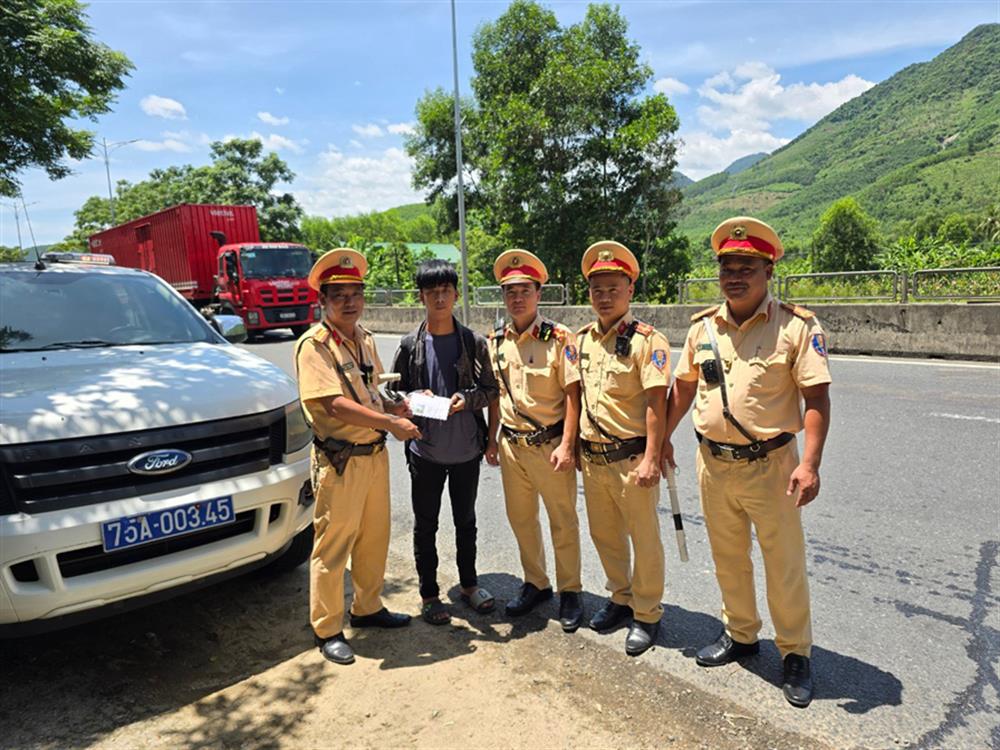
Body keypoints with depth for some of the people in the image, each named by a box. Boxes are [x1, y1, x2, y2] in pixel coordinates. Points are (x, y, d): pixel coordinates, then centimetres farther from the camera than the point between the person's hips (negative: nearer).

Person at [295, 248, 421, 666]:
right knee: (332, 547, 4)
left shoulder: (365, 339, 10)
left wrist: (398, 406, 2)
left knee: (375, 538, 18)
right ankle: (327, 630, 20)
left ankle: (367, 608, 37)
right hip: (339, 460, -8)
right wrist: (390, 423, -27)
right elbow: (336, 405, -24)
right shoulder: (314, 345, -14)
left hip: (374, 454, 8)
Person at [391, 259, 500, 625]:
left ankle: (469, 583, 37)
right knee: (425, 525, 11)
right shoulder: (410, 345, -4)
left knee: (465, 521, 18)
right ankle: (428, 593, 29)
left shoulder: (473, 342, -3)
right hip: (425, 449, -1)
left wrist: (467, 399, -18)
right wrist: (416, 398, -17)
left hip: (466, 448, 1)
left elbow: (490, 389, 1)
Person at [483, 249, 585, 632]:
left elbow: (572, 394, -12)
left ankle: (570, 592, 25)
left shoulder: (559, 337, -10)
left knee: (563, 521, 7)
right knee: (521, 518, 17)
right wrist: (492, 440, 11)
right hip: (511, 444, 5)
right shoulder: (496, 340, 6)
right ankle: (535, 584, 36)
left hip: (549, 444, -5)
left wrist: (567, 445, -17)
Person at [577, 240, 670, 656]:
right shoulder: (583, 339, 8)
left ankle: (646, 615, 26)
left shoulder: (647, 339, -12)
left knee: (644, 539, 7)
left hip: (631, 458, -6)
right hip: (593, 457, 7)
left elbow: (656, 403, -16)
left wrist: (650, 459, -20)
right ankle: (621, 598, 39)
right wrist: (572, 444, 14)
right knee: (604, 534, 19)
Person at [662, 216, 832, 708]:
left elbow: (817, 398, -12)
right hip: (713, 463, 4)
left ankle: (795, 654, 29)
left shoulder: (796, 326, -10)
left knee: (785, 564, 8)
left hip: (769, 464, -4)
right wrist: (663, 439, 14)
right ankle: (739, 634, 39)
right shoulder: (703, 327, 3)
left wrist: (809, 464, -21)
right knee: (728, 558, 19)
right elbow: (683, 386, 13)